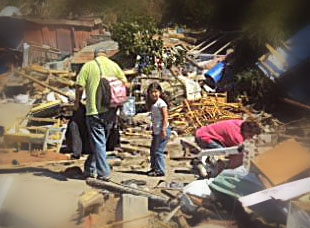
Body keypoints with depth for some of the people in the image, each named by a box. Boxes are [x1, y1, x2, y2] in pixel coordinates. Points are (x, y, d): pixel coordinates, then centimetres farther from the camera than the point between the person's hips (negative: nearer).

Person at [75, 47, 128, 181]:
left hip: (94, 109, -4)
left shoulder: (88, 66, 1)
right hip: (111, 110, 4)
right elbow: (125, 84, 5)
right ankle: (91, 169, 23)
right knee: (102, 140, 16)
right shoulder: (114, 65, 9)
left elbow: (79, 87, -5)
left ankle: (104, 173, -2)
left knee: (98, 142, 1)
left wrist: (77, 102, 10)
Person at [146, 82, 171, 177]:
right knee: (153, 150, 17)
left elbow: (165, 117, -18)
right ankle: (154, 168, 29)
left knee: (158, 151, -7)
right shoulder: (152, 103, 14)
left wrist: (163, 130, -23)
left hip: (162, 131, -10)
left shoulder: (161, 103, -14)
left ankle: (160, 170, 0)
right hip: (156, 131, 10)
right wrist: (153, 129, 17)